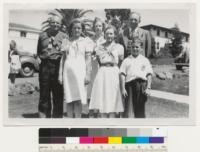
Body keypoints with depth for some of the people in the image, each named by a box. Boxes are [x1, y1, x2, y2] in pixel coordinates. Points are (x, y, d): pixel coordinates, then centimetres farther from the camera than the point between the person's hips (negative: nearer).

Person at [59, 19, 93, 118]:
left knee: (78, 100, -5)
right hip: (68, 71, 2)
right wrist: (60, 74, 6)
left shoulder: (85, 41, 7)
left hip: (80, 71, -2)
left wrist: (88, 74, -5)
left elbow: (88, 59, 3)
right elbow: (63, 58, 12)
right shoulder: (66, 42, 13)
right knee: (69, 100, 2)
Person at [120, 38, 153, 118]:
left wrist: (148, 88, -3)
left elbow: (149, 75, 9)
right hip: (129, 84, 0)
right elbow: (122, 75, 8)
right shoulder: (126, 60, 16)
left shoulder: (145, 60, 16)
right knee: (128, 109, -5)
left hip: (142, 84, 0)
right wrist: (123, 89, -3)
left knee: (140, 110, 0)